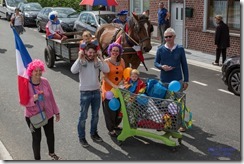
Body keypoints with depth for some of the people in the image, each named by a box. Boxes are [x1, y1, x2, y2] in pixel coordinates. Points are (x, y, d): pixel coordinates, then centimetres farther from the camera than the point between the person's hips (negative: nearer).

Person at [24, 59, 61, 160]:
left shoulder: (45, 81, -8)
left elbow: (51, 97, 1)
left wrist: (56, 112, 7)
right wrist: (33, 99, -33)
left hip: (48, 114, 4)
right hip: (33, 117, -4)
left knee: (50, 135, 20)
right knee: (36, 138, 6)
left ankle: (52, 153, 47)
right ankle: (37, 158, 27)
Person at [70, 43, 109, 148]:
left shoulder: (97, 61, 1)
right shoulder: (81, 61, -10)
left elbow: (107, 70, -13)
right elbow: (73, 70, -29)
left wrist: (101, 58, -16)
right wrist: (79, 58, -27)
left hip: (96, 91, 5)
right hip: (85, 92, -4)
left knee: (95, 115, 17)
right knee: (83, 116, 4)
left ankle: (94, 133, 35)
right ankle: (81, 137, 16)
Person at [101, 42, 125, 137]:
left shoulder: (121, 61, 5)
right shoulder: (106, 62, -10)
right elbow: (105, 77, -14)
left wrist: (121, 82, -9)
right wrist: (114, 86, -24)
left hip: (119, 89, 5)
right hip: (108, 89, -4)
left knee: (119, 108, 11)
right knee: (110, 110, 2)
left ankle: (115, 125, 35)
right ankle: (111, 129, 16)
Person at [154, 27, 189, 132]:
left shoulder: (180, 49, -2)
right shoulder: (160, 49, -1)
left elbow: (184, 65, 2)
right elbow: (156, 62, 7)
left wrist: (186, 80, 1)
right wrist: (161, 67, -17)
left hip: (178, 80, -1)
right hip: (164, 81, 1)